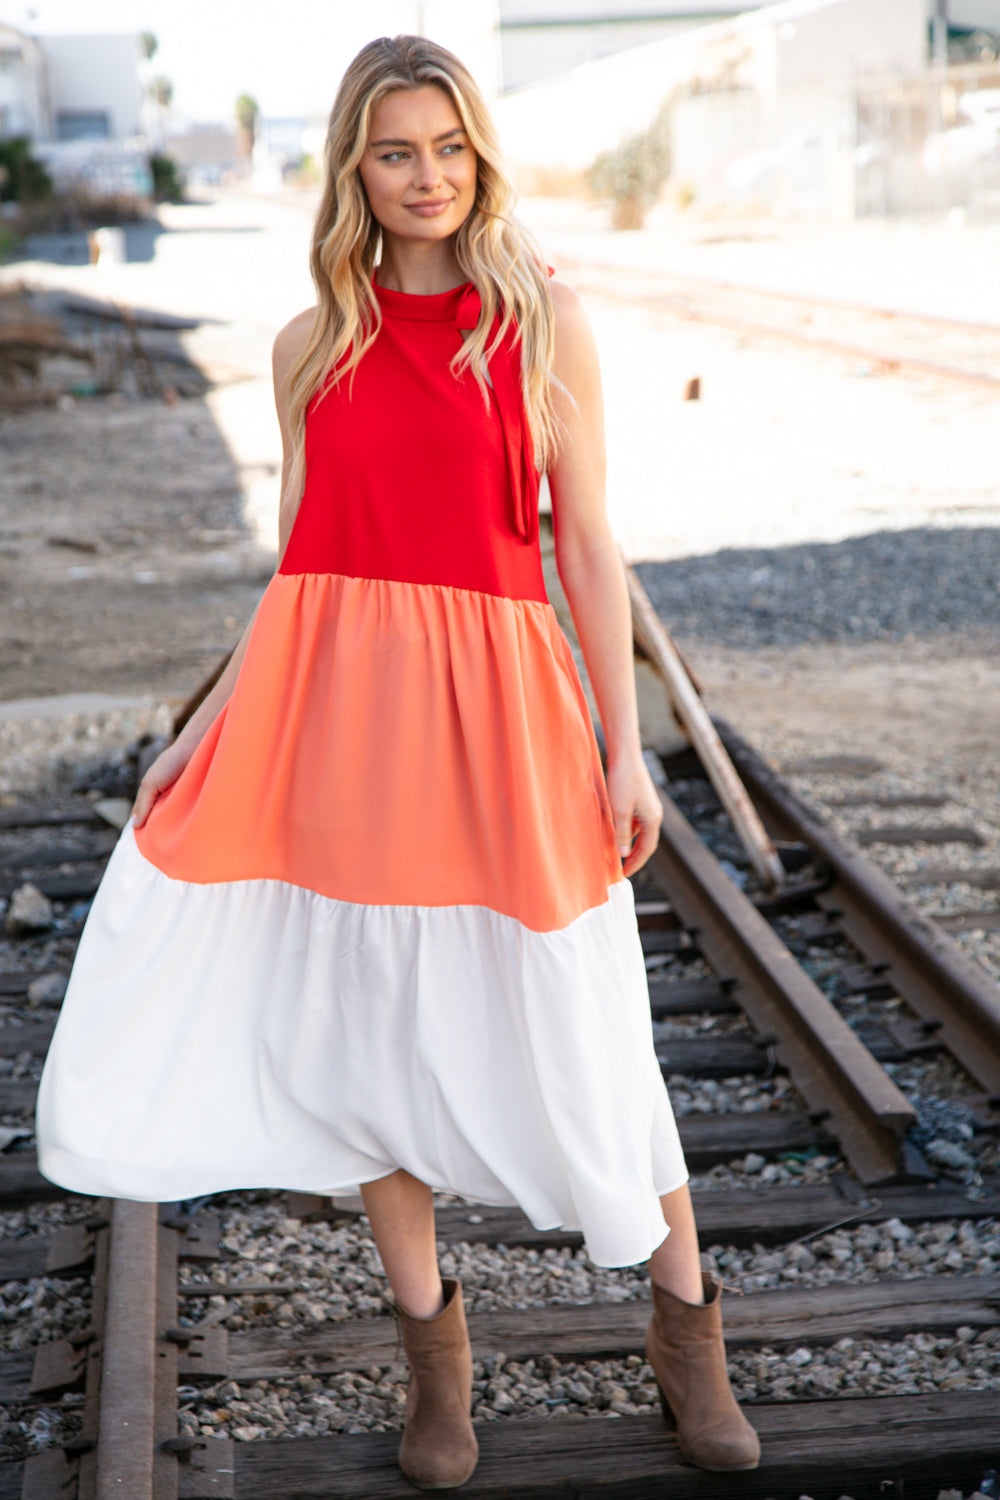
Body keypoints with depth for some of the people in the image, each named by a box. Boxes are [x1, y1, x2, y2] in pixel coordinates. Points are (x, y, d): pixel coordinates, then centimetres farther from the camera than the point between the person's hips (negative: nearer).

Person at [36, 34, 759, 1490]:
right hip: (332, 711, 3)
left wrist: (624, 747, -4)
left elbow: (588, 547, 0)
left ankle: (685, 1322, 24)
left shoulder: (546, 325, 1)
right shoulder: (313, 345, 9)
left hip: (492, 704, -3)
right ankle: (432, 1338, 27)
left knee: (570, 1027, 3)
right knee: (365, 1026, 8)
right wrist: (211, 727, 9)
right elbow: (300, 564, 13)